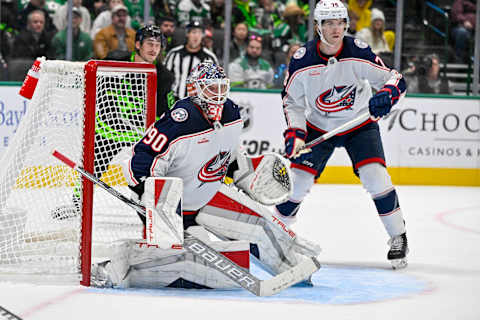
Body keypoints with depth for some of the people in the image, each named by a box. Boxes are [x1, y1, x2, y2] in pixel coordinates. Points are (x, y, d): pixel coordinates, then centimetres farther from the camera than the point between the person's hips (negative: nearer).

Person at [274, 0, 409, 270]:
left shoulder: (358, 52, -20)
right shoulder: (302, 60, -16)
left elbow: (395, 80, -18)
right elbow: (292, 100, -4)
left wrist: (386, 95, -40)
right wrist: (294, 132, -17)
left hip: (360, 124, -1)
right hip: (318, 127, 1)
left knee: (375, 177, -17)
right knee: (298, 180, -5)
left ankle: (399, 238, -2)